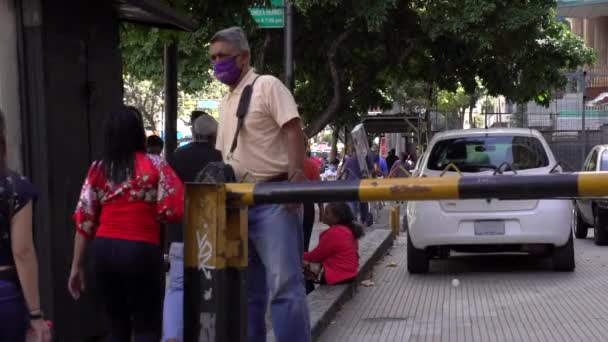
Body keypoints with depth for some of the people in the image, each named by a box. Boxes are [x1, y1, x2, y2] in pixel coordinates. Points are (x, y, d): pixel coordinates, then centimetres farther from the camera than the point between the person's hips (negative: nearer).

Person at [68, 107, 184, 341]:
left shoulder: (97, 170, 6)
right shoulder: (154, 165, -2)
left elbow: (84, 221, 5)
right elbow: (172, 211, -9)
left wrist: (77, 266, 10)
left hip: (104, 250, 4)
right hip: (141, 251, -4)